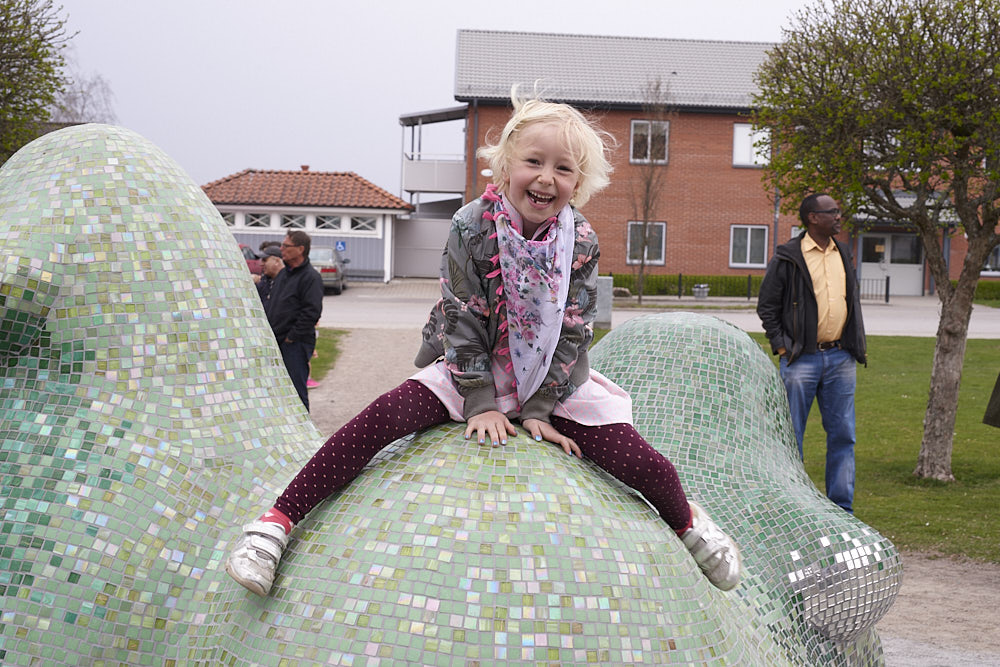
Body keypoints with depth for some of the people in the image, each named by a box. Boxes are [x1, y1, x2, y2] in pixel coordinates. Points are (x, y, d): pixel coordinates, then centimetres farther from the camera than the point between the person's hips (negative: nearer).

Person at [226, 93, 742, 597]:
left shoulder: (581, 242, -9)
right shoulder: (472, 226, -14)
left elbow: (572, 331, -5)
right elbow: (461, 318, -13)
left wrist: (540, 408, -11)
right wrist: (481, 403, -17)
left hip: (552, 379, 2)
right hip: (471, 367, -1)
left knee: (637, 459, -14)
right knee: (384, 416, -28)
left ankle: (688, 523, 21)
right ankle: (277, 522, -29)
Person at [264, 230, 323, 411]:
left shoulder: (311, 277, -11)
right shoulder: (283, 274, 16)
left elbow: (311, 312, -18)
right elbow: (269, 303, 23)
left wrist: (292, 337, -15)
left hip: (295, 344, -8)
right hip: (276, 342, 8)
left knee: (296, 391, -6)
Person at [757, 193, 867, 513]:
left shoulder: (843, 254, 13)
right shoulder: (787, 258, -4)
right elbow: (766, 306, 0)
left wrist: (857, 347, 14)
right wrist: (781, 346, -7)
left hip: (840, 358, 5)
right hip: (802, 359, -5)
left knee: (842, 434, 6)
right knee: (791, 435, 0)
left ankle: (841, 508, 13)